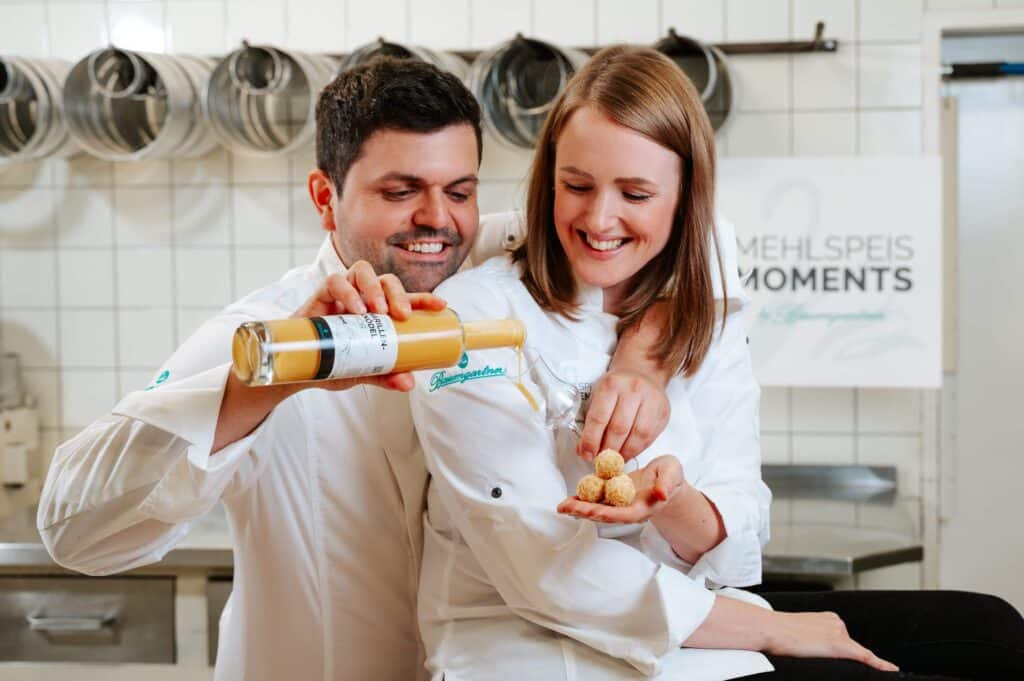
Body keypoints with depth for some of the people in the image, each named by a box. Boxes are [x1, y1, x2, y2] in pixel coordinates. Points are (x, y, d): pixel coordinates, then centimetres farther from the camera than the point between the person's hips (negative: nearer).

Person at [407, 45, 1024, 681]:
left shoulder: (707, 317, 1)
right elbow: (546, 570, -17)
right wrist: (772, 630, -13)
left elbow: (729, 548, -4)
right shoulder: (475, 317, -14)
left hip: (689, 616, 6)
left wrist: (673, 502, -28)